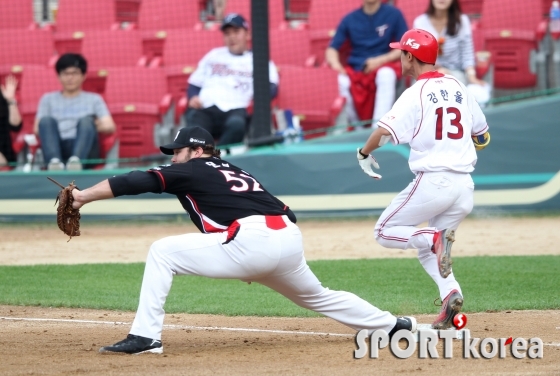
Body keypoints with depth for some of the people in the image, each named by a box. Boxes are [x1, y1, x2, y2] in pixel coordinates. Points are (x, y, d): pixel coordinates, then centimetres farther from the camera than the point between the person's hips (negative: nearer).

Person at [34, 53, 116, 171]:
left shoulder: (94, 99, 24)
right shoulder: (48, 99, 26)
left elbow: (110, 126, 10)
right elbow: (38, 129, 12)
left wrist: (101, 125, -5)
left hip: (85, 152, -1)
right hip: (57, 147, 1)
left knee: (87, 120, -29)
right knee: (46, 120, -26)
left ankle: (76, 158, -56)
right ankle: (54, 160, -53)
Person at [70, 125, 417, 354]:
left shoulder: (191, 170, 10)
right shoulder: (237, 172, 32)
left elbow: (137, 182, 2)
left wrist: (83, 197, 1)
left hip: (253, 240, -8)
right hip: (291, 241, 8)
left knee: (162, 252, -3)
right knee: (318, 297, 32)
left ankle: (145, 337, -10)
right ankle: (394, 325, 37)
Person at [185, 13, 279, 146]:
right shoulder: (214, 56, 33)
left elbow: (271, 87, 6)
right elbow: (194, 84, 30)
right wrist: (193, 97, 5)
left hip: (235, 109, -2)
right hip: (204, 109, 2)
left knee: (236, 124, -40)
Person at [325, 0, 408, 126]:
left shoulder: (393, 14, 3)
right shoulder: (350, 19, 8)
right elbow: (332, 49, 8)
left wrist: (380, 60, -15)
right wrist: (335, 63, -15)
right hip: (354, 71, 1)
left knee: (386, 73, -35)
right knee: (341, 81, -30)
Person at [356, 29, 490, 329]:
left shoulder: (416, 94, -8)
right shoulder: (458, 88, 12)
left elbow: (384, 131, -19)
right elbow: (482, 134, 20)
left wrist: (364, 153, -1)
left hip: (432, 180, -6)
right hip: (464, 184, 6)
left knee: (385, 232, 8)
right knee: (427, 250, 19)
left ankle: (436, 238, -18)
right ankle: (450, 293, -8)